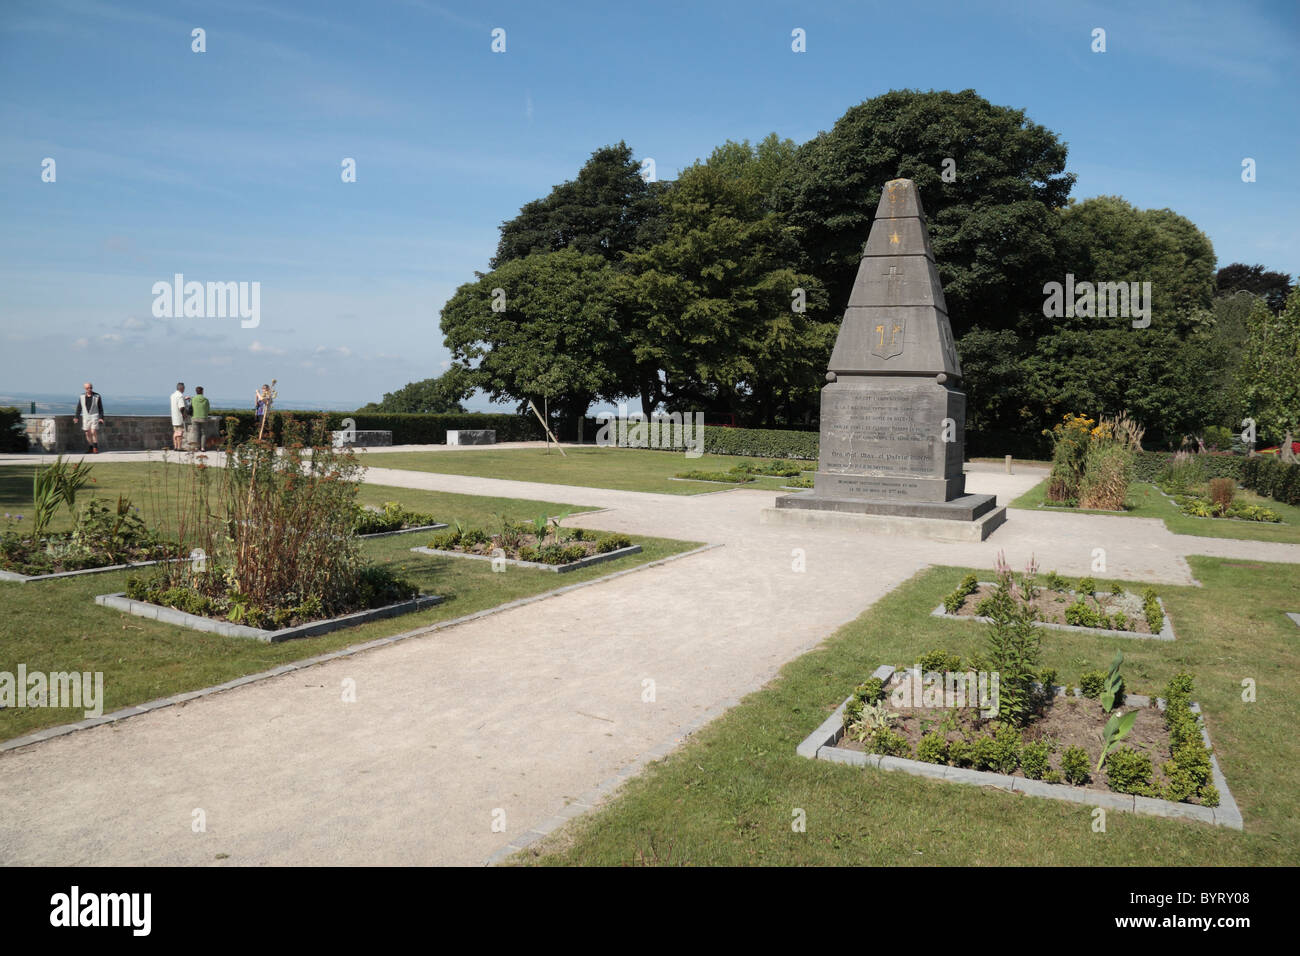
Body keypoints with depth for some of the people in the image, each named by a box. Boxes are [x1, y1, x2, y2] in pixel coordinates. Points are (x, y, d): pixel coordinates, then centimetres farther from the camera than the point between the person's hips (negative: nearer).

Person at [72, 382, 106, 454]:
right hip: (85, 417, 3)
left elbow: (100, 408, 0)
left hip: (94, 416, -3)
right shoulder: (81, 396, 4)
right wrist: (76, 417, 5)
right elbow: (79, 408, 10)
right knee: (88, 433, 4)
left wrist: (101, 418, -7)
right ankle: (91, 448, 12)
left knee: (94, 432, -13)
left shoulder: (97, 396, -3)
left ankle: (95, 449, -9)